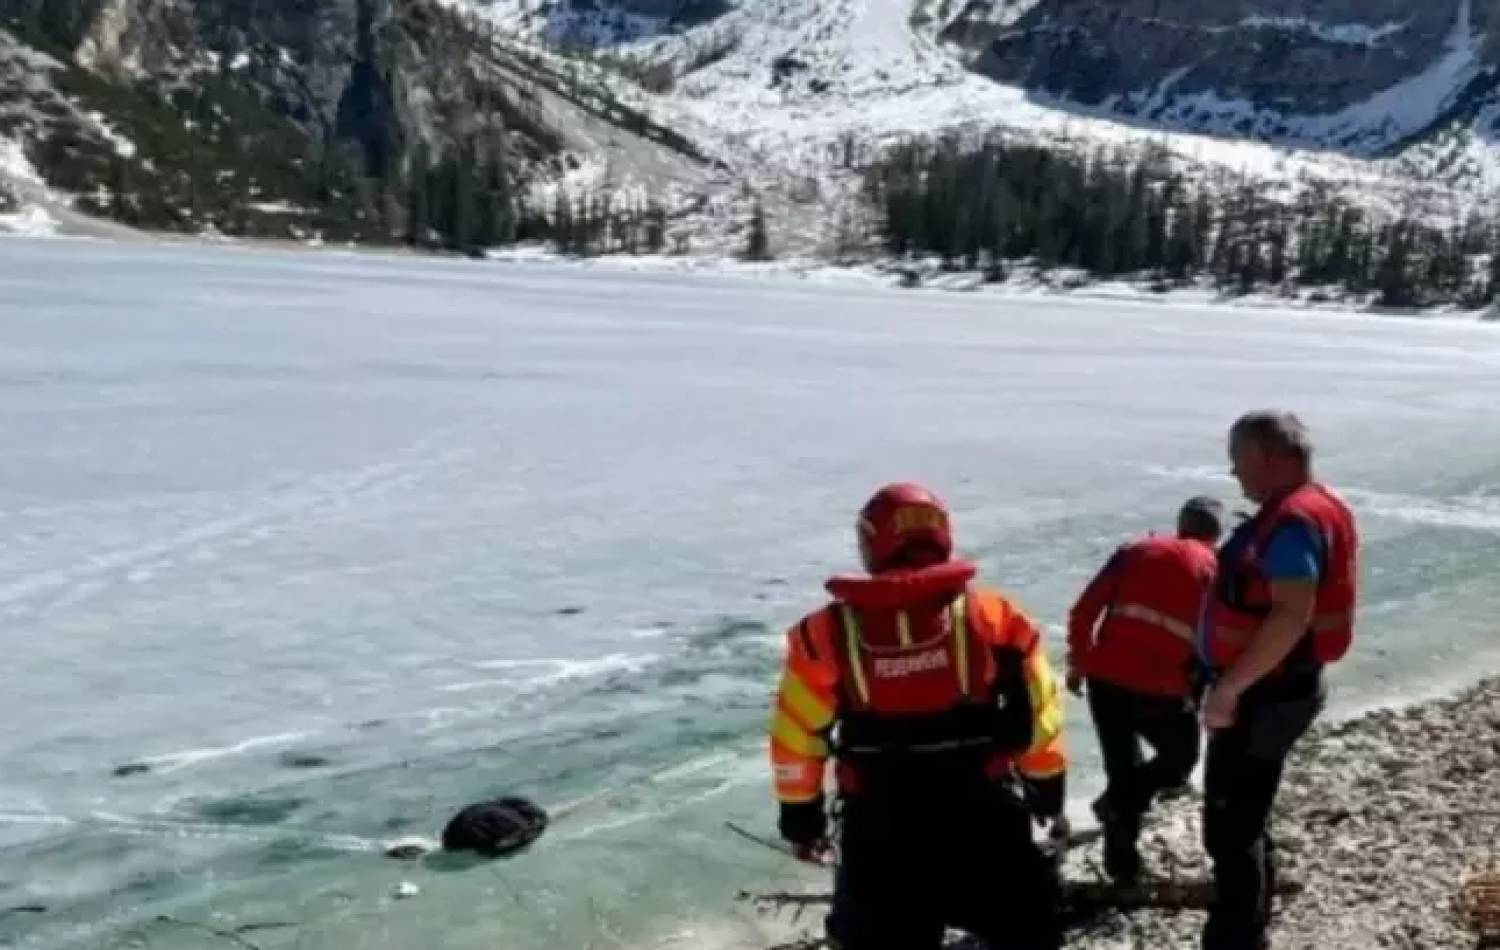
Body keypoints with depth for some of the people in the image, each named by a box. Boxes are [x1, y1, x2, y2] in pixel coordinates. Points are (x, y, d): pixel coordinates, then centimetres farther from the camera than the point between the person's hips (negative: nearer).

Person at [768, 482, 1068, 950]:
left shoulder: (827, 635, -6)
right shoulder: (994, 617, -6)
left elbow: (798, 737, 0)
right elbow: (1037, 714, 2)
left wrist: (801, 814, 14)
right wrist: (1049, 790, 18)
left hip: (879, 827, 0)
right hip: (983, 817, 0)